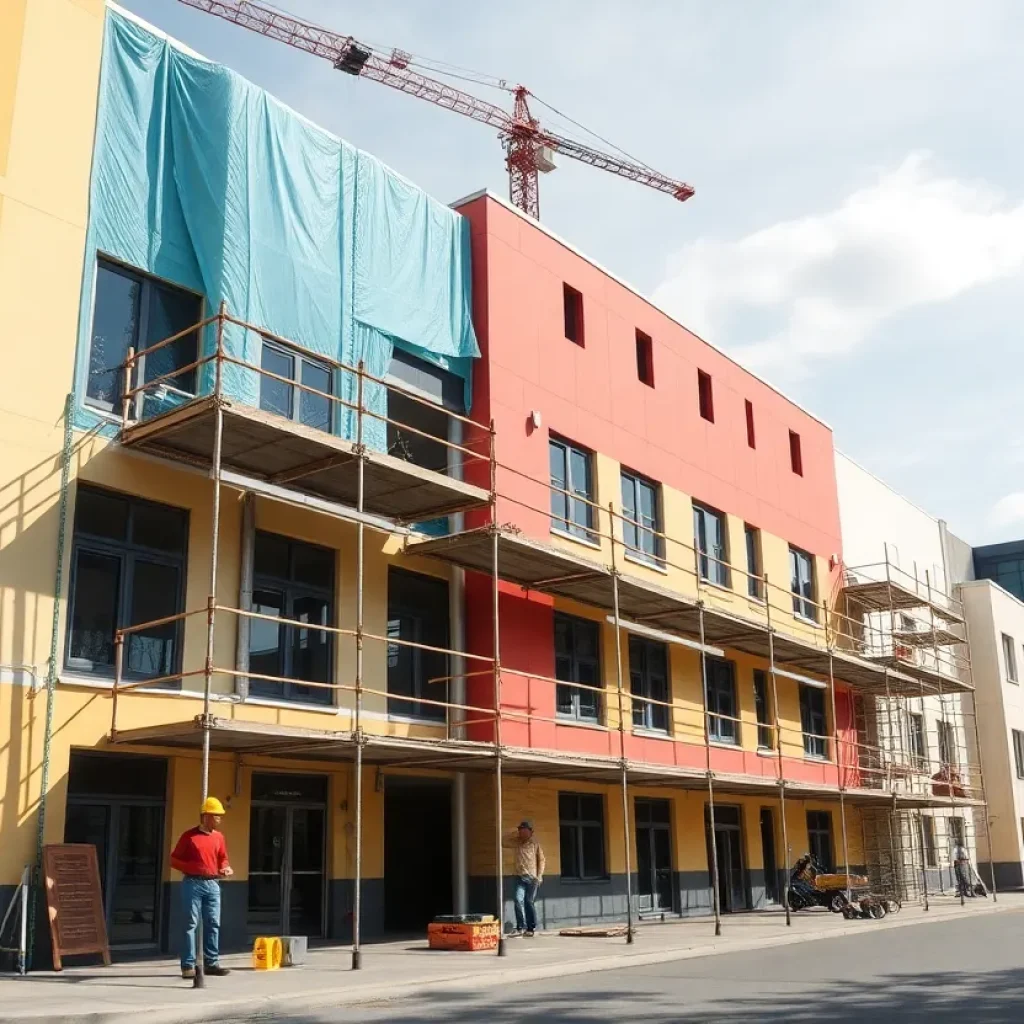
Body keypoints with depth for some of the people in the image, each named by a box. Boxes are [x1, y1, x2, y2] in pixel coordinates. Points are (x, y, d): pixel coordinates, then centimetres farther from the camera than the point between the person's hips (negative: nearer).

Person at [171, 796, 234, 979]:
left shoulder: (219, 837, 11)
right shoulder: (189, 836, -3)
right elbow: (174, 860, -2)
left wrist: (225, 868, -3)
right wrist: (193, 868, -17)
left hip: (213, 884, 5)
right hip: (193, 884, -5)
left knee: (213, 924, 5)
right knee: (191, 924, -4)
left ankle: (211, 963, 12)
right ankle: (188, 965, -1)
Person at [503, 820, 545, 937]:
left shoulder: (535, 844, 3)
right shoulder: (517, 843, 10)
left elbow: (541, 860, 3)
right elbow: (505, 841, 7)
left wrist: (539, 876, -5)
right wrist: (515, 833, 1)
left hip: (532, 878, -2)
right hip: (520, 877, 2)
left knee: (529, 902, 0)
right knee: (519, 900, -12)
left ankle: (531, 928, 9)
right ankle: (520, 927, -7)